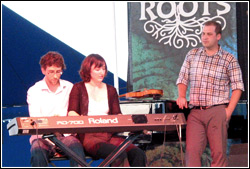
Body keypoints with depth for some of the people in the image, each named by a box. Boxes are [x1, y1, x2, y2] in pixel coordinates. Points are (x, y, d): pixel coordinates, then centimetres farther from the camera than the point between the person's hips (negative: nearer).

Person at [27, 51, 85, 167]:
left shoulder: (70, 88, 15)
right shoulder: (34, 91, 9)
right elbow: (35, 118, -4)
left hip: (65, 135, 1)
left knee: (76, 145, -34)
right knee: (37, 150, -36)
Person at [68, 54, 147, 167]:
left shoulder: (111, 90, 23)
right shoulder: (78, 88, 11)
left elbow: (117, 115, 15)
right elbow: (71, 113, -2)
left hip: (109, 135, 5)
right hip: (88, 136, -5)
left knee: (139, 154, -23)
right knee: (119, 154, -34)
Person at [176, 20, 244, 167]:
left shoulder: (229, 59, 5)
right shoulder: (192, 55, 15)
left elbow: (237, 86, 2)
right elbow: (183, 79, 19)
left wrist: (228, 111, -7)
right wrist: (182, 96, 0)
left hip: (217, 111, -2)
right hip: (195, 112, 2)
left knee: (219, 152, -6)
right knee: (192, 150, -10)